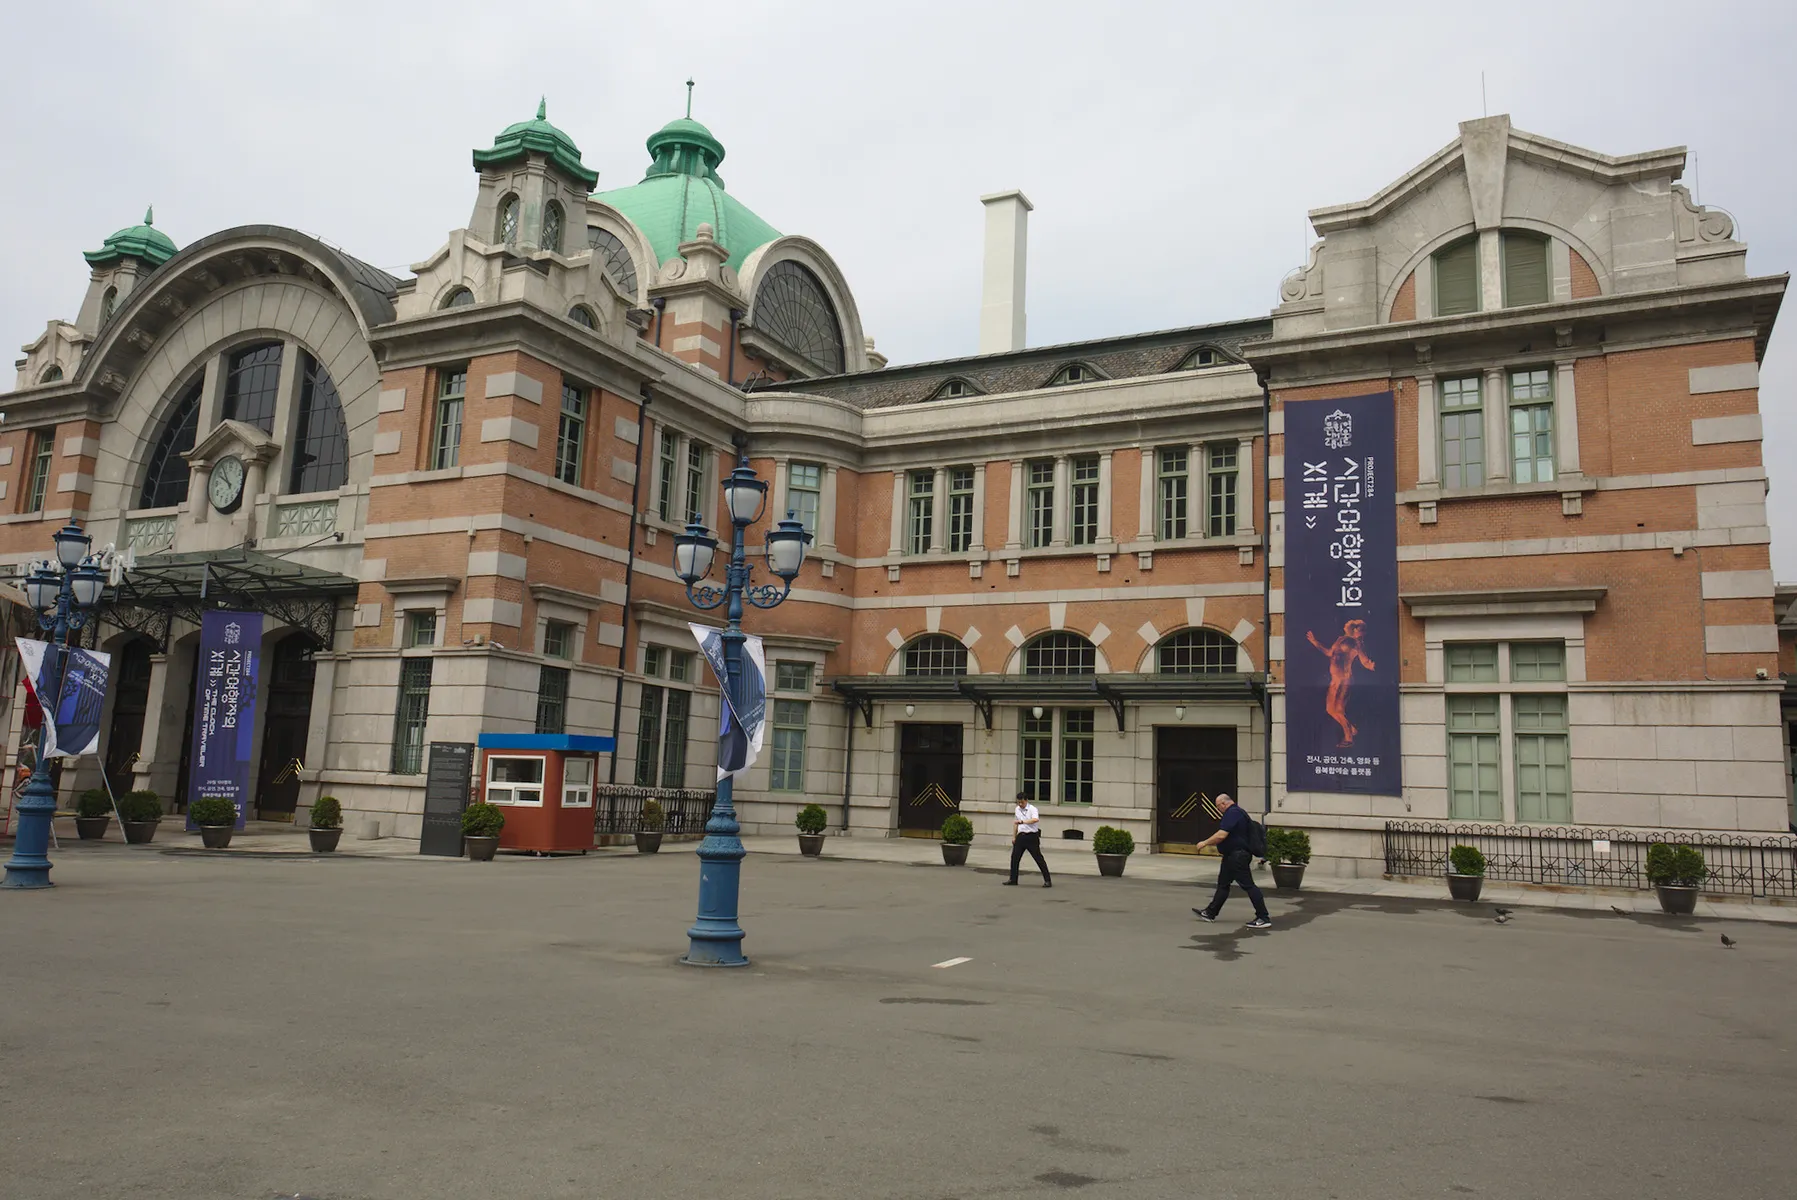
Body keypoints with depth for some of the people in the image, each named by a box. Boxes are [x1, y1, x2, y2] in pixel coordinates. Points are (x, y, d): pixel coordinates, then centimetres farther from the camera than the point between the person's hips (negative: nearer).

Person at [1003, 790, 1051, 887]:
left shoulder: (1032, 809, -13)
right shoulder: (1017, 809, 10)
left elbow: (1036, 819, -33)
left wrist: (1022, 821, -39)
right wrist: (1014, 836, 21)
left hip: (1031, 836, -7)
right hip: (1021, 836, 7)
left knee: (1038, 858, -5)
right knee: (1014, 857, 7)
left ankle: (1048, 880, 0)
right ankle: (1013, 880, 19)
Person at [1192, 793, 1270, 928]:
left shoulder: (1232, 813, -18)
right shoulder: (1237, 811, 15)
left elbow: (1221, 835, -25)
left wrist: (1205, 843, -13)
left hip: (1237, 855, -11)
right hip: (1234, 855, 11)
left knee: (1248, 885, -8)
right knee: (1223, 884, 16)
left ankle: (1264, 918, -6)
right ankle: (1210, 913, 23)